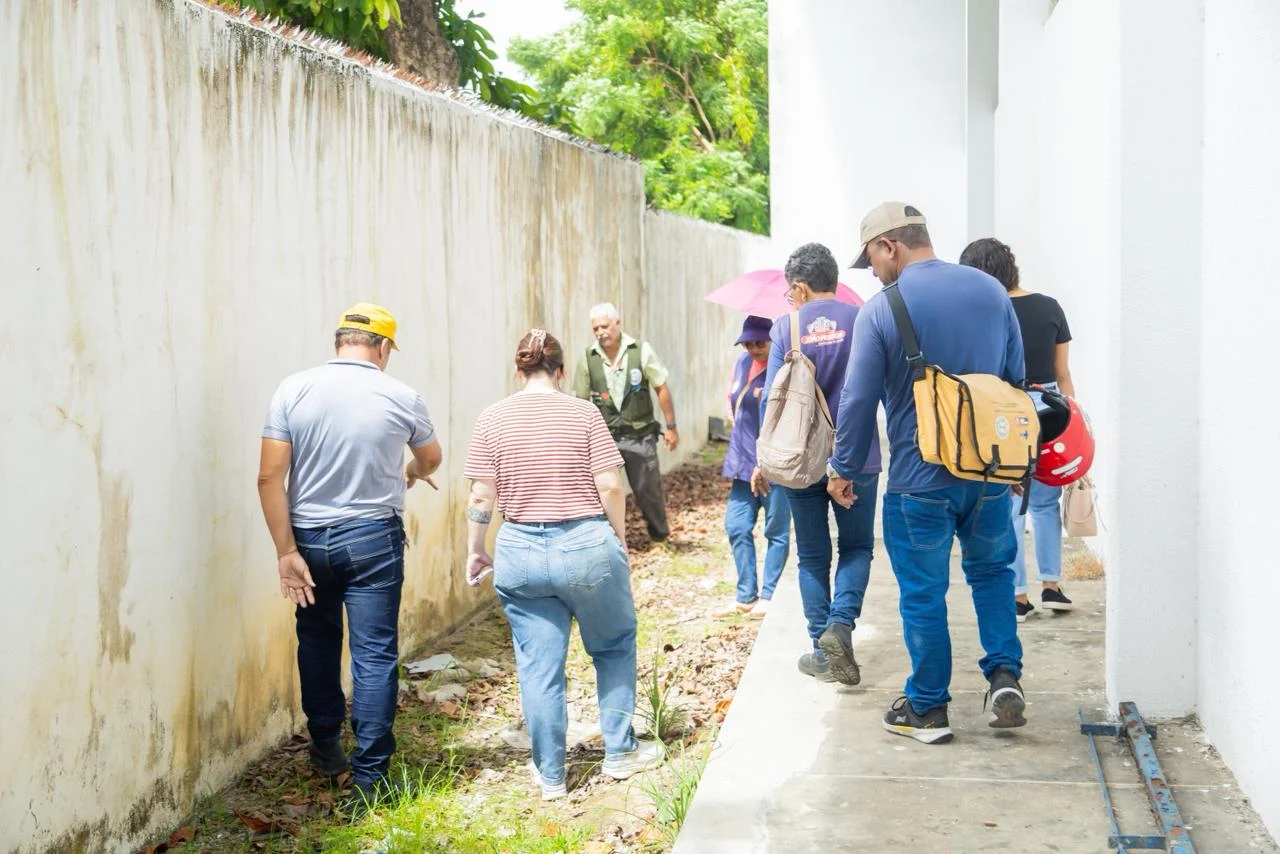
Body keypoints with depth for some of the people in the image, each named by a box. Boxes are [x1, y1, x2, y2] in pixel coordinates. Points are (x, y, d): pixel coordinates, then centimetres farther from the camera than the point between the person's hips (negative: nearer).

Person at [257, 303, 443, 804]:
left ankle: (325, 748, 33)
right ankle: (369, 774, 5)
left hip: (310, 538, 2)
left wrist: (286, 550, -6)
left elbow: (269, 477, -10)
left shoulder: (294, 391, -5)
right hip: (374, 538, -2)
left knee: (317, 641, 21)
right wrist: (411, 472, 38)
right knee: (374, 657, 3)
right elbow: (431, 460, 15)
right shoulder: (402, 399, -5)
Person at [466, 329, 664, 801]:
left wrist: (475, 550, 9)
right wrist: (619, 540, 6)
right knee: (614, 647, 20)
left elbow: (481, 497, -4)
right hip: (586, 546, -1)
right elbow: (610, 487, -8)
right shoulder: (583, 412, -5)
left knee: (538, 667, 10)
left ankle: (550, 775, 18)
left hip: (521, 551, 1)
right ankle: (620, 752, 26)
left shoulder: (492, 419, -1)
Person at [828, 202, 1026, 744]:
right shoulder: (990, 290, 3)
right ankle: (1005, 675, 10)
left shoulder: (881, 310, -12)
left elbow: (859, 400, -9)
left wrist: (844, 469, 5)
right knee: (991, 571, 23)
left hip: (919, 480, -4)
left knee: (923, 593, 7)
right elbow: (1016, 378, 11)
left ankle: (927, 710, 17)